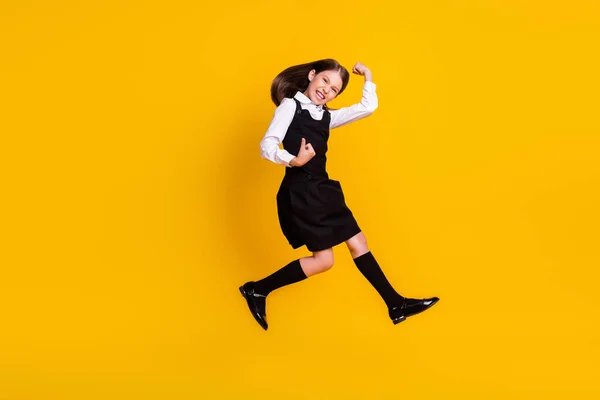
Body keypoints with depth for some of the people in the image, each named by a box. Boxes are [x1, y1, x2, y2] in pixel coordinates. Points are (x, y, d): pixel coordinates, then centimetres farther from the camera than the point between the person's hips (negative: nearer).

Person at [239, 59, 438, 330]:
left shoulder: (326, 116, 14)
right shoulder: (290, 106, -6)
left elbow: (367, 108, 14)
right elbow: (267, 146, -16)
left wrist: (368, 78, 10)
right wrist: (294, 160, -31)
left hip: (322, 189, 8)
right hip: (300, 192, -8)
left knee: (357, 243, 8)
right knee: (322, 260, -9)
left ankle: (396, 306, 15)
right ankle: (257, 290, 3)